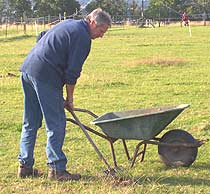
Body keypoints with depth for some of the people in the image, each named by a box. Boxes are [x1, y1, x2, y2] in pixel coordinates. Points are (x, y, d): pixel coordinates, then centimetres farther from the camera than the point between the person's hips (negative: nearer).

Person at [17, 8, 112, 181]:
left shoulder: (68, 24, 22)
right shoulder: (83, 37, -7)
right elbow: (72, 72, -9)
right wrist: (70, 99, 4)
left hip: (27, 69, 9)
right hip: (45, 76, -9)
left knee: (30, 123, 14)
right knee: (56, 124, -3)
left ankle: (25, 166, 19)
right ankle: (57, 169, 0)